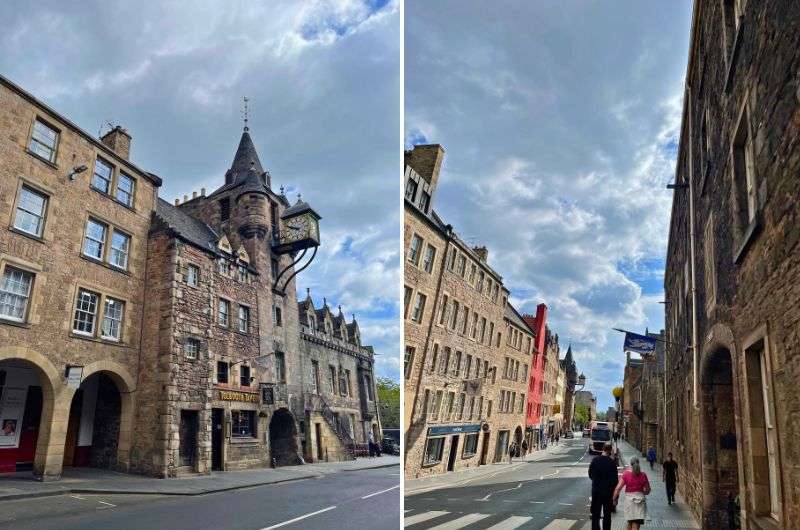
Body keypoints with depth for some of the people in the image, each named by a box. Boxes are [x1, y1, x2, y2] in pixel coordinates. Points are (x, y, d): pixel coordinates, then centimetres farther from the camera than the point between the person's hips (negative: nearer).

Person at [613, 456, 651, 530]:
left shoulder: (626, 473, -6)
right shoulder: (643, 475, -1)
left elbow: (618, 488, -10)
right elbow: (648, 490, 7)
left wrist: (614, 499, -1)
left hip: (629, 498, 0)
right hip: (641, 498, 1)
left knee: (630, 522, 18)